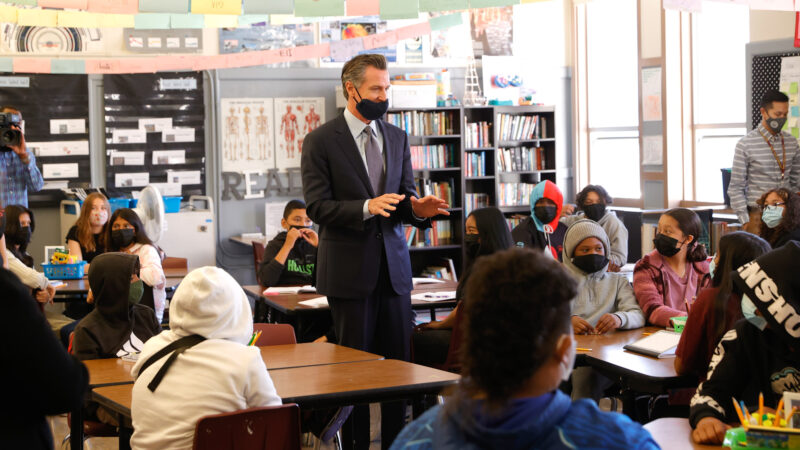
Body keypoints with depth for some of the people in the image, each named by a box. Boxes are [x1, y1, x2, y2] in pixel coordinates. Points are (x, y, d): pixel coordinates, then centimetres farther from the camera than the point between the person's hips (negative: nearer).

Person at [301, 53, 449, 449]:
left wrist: (418, 208, -11)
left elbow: (405, 195, 13)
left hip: (394, 266, 4)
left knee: (399, 361, 6)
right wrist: (366, 207, -24)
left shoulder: (397, 138, 11)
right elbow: (317, 206, -11)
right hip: (350, 269, -4)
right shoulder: (320, 141, -4)